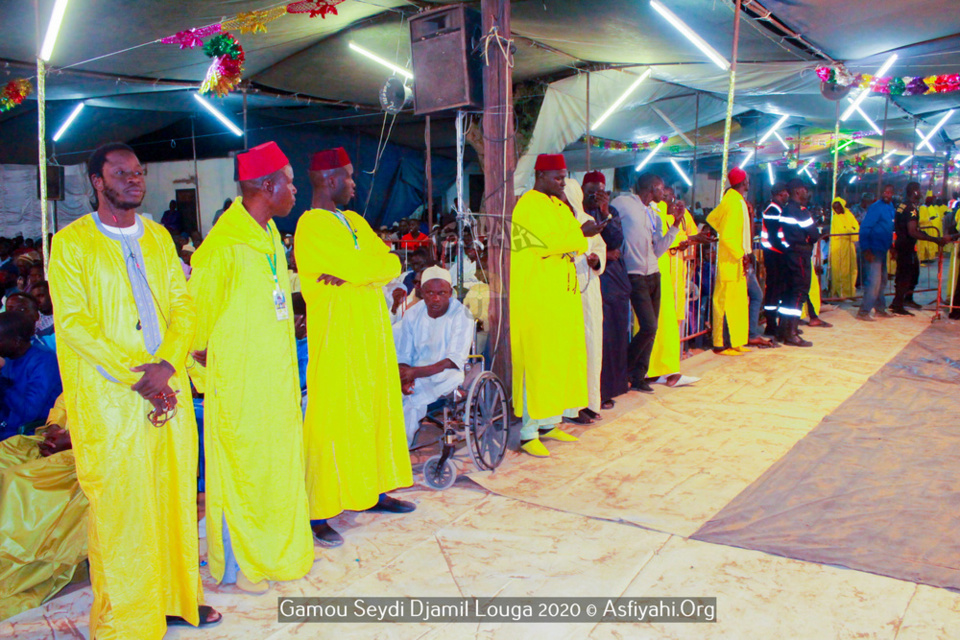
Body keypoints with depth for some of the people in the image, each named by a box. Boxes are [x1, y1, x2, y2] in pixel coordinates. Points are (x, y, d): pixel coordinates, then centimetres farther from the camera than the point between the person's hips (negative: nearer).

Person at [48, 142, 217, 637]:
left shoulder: (158, 237, 13)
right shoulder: (71, 243, -1)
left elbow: (182, 304, 7)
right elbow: (72, 321, -9)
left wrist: (166, 364, -9)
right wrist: (132, 374, -15)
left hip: (169, 388, 5)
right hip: (109, 396, -4)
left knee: (175, 493, 9)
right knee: (118, 503, 0)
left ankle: (174, 597, 24)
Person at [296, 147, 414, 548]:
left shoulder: (354, 221, 16)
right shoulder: (313, 226, -12)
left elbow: (391, 264, 3)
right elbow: (358, 266, -23)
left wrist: (351, 272, -12)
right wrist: (374, 266, -1)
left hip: (371, 330, 8)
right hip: (336, 333, -8)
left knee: (376, 409, 12)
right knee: (333, 419, -6)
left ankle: (371, 491, 26)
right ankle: (317, 512, 2)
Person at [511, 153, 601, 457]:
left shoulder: (558, 205, 17)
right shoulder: (529, 206, -12)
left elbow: (571, 238, 12)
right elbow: (551, 241, -21)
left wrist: (570, 240, -9)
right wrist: (581, 233, -7)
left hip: (561, 294, 9)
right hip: (536, 296, -9)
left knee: (561, 357, 11)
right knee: (537, 361, -7)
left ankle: (549, 423, 21)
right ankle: (528, 433, -1)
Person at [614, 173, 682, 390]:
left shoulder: (654, 216, 16)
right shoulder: (623, 203, -6)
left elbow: (658, 250, 10)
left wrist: (675, 226, 4)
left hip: (654, 275, 8)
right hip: (636, 276, -8)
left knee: (651, 328, 6)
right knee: (649, 327, -14)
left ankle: (638, 377, 16)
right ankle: (623, 370, 5)